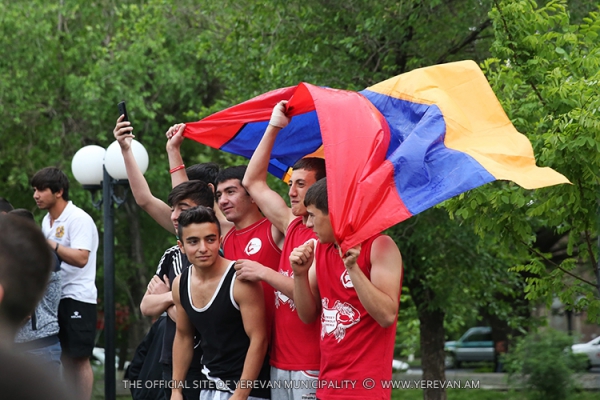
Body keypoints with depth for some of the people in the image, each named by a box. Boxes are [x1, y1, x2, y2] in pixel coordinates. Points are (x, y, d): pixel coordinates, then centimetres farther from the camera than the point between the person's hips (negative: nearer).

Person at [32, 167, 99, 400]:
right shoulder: (47, 220, 12)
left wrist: (48, 243, -28)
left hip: (77, 298, -8)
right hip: (54, 297, 8)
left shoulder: (79, 219, -14)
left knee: (79, 358, -4)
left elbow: (80, 258, -26)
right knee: (65, 358, 12)